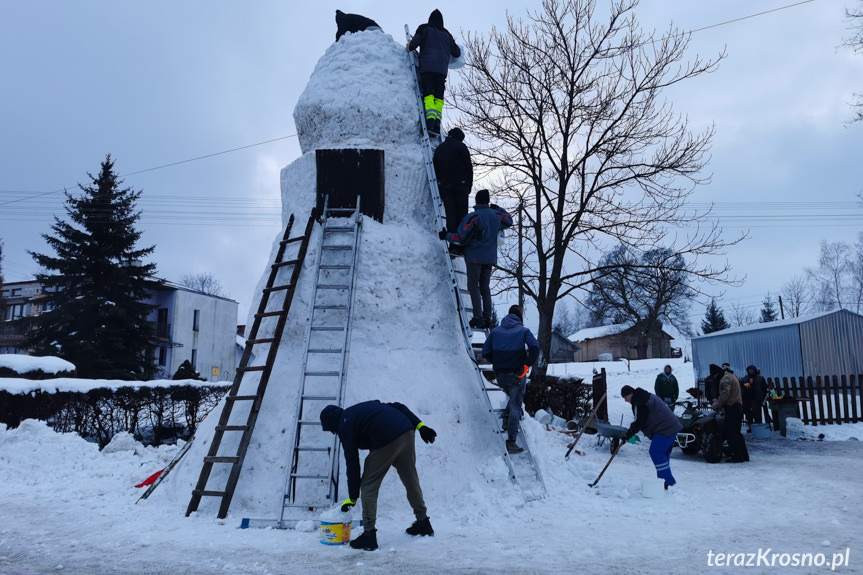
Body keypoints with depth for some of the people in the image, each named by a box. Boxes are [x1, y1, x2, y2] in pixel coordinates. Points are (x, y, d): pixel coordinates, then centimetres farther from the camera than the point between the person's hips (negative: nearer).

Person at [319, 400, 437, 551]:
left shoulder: (345, 426, 7)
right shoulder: (362, 407, 28)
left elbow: (352, 464, 5)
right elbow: (397, 407, 19)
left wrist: (352, 497, 13)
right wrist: (420, 425, 15)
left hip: (386, 442, -8)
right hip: (407, 432, 8)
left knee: (369, 486, 7)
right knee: (411, 478, 22)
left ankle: (369, 534, 7)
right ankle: (423, 522, 35)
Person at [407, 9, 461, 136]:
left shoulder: (424, 29, 12)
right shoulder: (446, 34, 23)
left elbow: (415, 42, -5)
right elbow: (457, 53, 26)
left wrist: (409, 47, 16)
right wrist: (452, 46, 47)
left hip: (427, 67, -3)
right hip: (442, 69, 3)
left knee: (428, 94, -10)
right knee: (439, 96, 2)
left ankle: (430, 119, -29)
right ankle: (437, 123, -12)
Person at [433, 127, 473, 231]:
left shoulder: (438, 149, 16)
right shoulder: (460, 146, 2)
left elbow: (435, 170, 16)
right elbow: (469, 167, -1)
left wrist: (439, 189, 19)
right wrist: (469, 186, 4)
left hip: (445, 186, 3)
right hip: (461, 185, -3)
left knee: (450, 215, 2)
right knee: (462, 214, -1)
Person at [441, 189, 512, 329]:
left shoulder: (472, 217, -12)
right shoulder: (496, 215, 6)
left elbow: (460, 238, -12)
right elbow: (509, 221, 28)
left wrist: (446, 236, 5)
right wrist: (499, 209, 34)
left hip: (474, 257, -6)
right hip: (490, 258, 6)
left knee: (473, 286, -2)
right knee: (485, 288, 11)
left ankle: (478, 318, -9)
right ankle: (487, 319, 10)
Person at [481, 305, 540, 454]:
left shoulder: (495, 331, 9)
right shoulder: (523, 331, 0)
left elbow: (486, 352, 3)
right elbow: (534, 347, -18)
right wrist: (528, 365, -11)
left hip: (499, 375, 4)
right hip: (517, 374, -4)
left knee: (513, 398, 31)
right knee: (515, 406, 0)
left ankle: (507, 419, 14)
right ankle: (511, 442, -4)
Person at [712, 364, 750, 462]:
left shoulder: (726, 378, -12)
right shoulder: (733, 376, 19)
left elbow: (725, 394, -19)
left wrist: (717, 405, -9)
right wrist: (718, 401, 12)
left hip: (731, 408, -10)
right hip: (738, 406, 10)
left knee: (729, 432, -5)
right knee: (736, 432, 15)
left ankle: (738, 456, -6)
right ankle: (744, 455, 17)